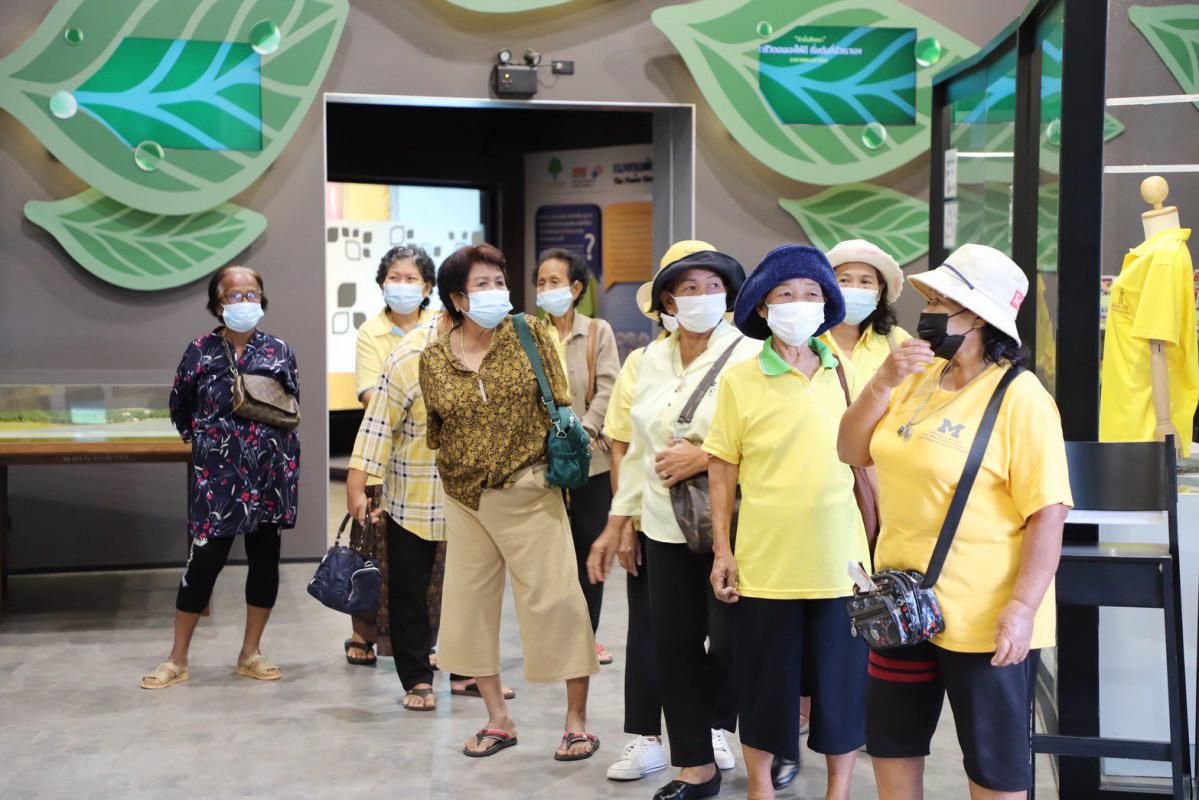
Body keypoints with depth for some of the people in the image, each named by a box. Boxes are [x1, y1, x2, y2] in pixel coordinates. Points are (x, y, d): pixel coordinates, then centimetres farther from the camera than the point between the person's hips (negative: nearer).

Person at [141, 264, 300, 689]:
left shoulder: (279, 351, 3)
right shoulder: (201, 351, -1)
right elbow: (180, 407, 12)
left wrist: (273, 443, 8)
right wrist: (204, 440, 10)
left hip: (269, 473, 2)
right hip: (216, 474, -2)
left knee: (265, 558, 7)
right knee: (205, 558, -3)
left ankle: (251, 653, 21)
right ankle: (178, 658, 9)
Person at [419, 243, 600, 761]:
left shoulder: (528, 334, -3)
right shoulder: (434, 358, 2)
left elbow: (559, 406, 0)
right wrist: (459, 471, 12)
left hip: (528, 491, -3)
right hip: (465, 499, 3)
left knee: (556, 600, -4)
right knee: (469, 603, 8)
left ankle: (577, 720, 9)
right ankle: (498, 720, 22)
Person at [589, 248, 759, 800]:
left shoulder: (747, 356, -7)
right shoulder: (652, 359, 11)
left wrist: (704, 458, -17)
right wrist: (614, 526, 17)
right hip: (665, 527, 5)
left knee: (731, 642, -3)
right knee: (673, 643, 7)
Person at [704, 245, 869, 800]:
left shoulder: (845, 374, 5)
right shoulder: (740, 380, -2)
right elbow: (723, 469, 1)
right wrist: (722, 550, -2)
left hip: (839, 560, 2)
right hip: (765, 561, -2)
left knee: (842, 681, 10)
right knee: (765, 685, 9)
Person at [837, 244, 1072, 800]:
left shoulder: (1020, 398, -16)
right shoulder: (919, 378, 6)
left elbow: (1047, 513, -18)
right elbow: (852, 452, 4)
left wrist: (1023, 607, -24)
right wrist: (883, 382, -10)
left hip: (985, 620, -7)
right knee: (890, 744, 20)